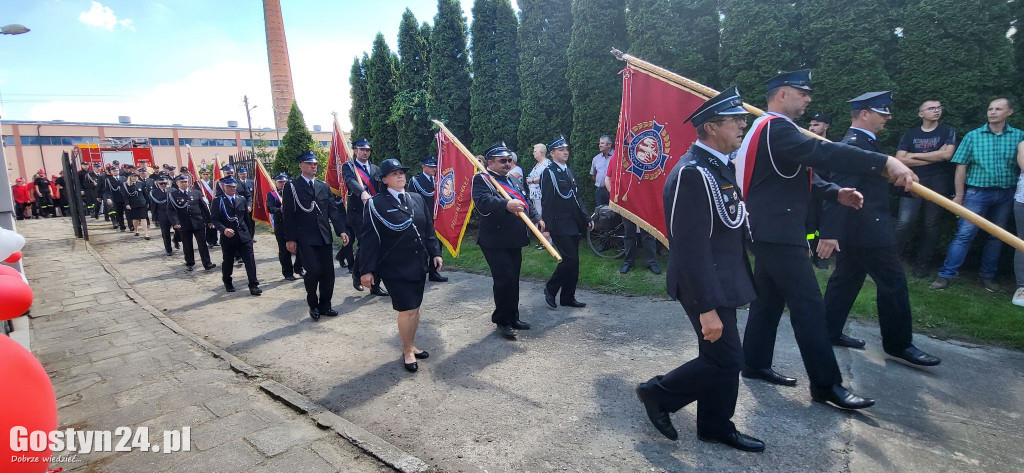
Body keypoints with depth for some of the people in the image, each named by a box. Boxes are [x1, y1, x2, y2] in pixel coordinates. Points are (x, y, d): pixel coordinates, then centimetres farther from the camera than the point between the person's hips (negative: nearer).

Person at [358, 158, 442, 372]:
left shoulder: (417, 199, 8)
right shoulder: (376, 204, -8)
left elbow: (428, 229, 13)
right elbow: (369, 239, -10)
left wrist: (435, 253, 6)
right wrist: (367, 270, -11)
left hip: (419, 265, 6)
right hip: (395, 268, -5)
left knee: (415, 307, 14)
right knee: (407, 309, -4)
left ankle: (411, 345, 31)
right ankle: (407, 351, 16)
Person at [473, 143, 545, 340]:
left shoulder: (515, 181, 19)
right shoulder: (481, 180, -7)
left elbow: (527, 203, 19)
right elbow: (482, 201, -26)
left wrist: (537, 218, 1)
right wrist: (506, 204, -39)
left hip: (514, 241, 8)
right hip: (495, 242, -7)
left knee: (513, 279, 13)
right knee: (505, 279, -9)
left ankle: (512, 318, 26)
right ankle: (502, 321, 8)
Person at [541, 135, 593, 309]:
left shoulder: (569, 172, 17)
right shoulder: (548, 173, -8)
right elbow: (546, 201, -13)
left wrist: (587, 218, 16)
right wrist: (546, 227, -17)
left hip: (573, 224, 8)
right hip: (559, 225, -8)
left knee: (573, 261, 9)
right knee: (570, 259, -12)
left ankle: (568, 297, 19)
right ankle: (550, 289, 8)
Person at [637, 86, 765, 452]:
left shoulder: (718, 166, 10)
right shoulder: (692, 173, -23)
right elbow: (692, 248, -26)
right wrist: (706, 307, -25)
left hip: (721, 281, 10)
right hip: (705, 285, -10)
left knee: (720, 358, 17)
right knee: (727, 360, -1)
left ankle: (716, 426, 33)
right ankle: (658, 393, 16)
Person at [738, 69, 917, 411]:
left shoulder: (768, 128, 19)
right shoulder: (776, 128, -14)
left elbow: (800, 174, 20)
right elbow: (824, 152, -28)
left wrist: (835, 193, 6)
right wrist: (885, 162, -29)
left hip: (768, 231, 11)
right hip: (778, 233, -11)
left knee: (769, 299, 15)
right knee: (808, 305, -6)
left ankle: (755, 364, 25)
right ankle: (826, 384, 2)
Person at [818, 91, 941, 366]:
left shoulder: (861, 141, 13)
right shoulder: (856, 144, -19)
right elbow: (839, 189, -29)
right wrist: (829, 233, -33)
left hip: (855, 229, 10)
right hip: (867, 229, -10)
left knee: (846, 280, 14)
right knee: (893, 283, 0)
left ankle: (830, 333, 22)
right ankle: (899, 344, 13)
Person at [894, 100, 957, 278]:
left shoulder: (947, 131, 9)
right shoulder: (910, 134, 11)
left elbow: (947, 154, -8)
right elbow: (900, 160, -1)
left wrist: (914, 155, -3)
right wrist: (935, 157, -4)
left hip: (938, 184, 0)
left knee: (931, 225, 3)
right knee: (904, 222, -12)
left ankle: (922, 263, 12)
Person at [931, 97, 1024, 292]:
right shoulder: (973, 136, 1)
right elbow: (961, 167, 1)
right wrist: (959, 195, -3)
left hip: (1006, 194, 2)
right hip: (978, 192, -2)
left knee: (997, 236, 10)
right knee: (964, 233, -8)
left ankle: (988, 275, 21)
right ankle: (946, 274, -7)